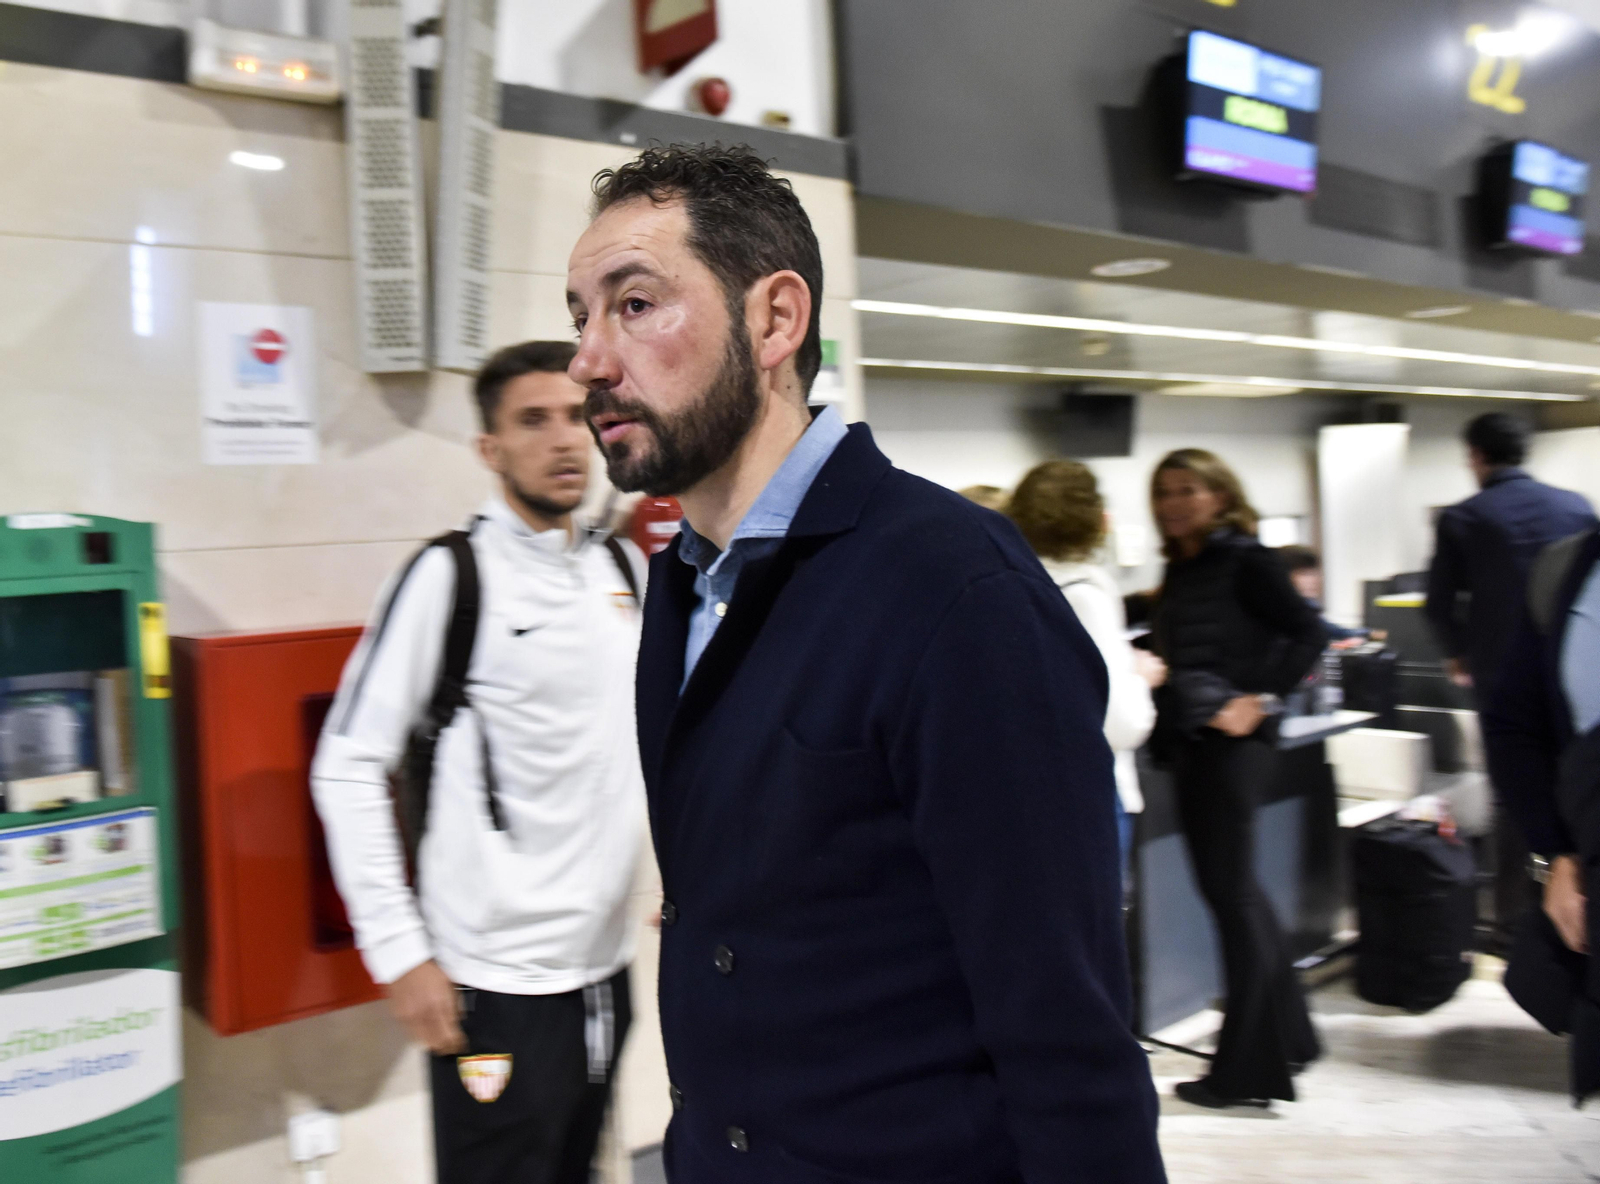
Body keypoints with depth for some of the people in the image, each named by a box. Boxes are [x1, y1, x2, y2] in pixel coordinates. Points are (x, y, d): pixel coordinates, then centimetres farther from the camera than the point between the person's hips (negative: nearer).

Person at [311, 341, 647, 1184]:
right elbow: (347, 768, -12)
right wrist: (397, 951, -14)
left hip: (606, 964, 6)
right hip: (497, 985, -6)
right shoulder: (451, 575, -12)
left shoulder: (623, 568, 6)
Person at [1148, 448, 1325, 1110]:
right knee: (1229, 888, 15)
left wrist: (1261, 700, -19)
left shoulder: (1244, 560, -9)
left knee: (1231, 890, -2)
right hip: (1189, 740, 8)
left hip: (1232, 741, -8)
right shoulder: (1178, 570, 14)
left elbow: (1307, 632, -15)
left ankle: (1247, 1069, 9)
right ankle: (1286, 1037, 31)